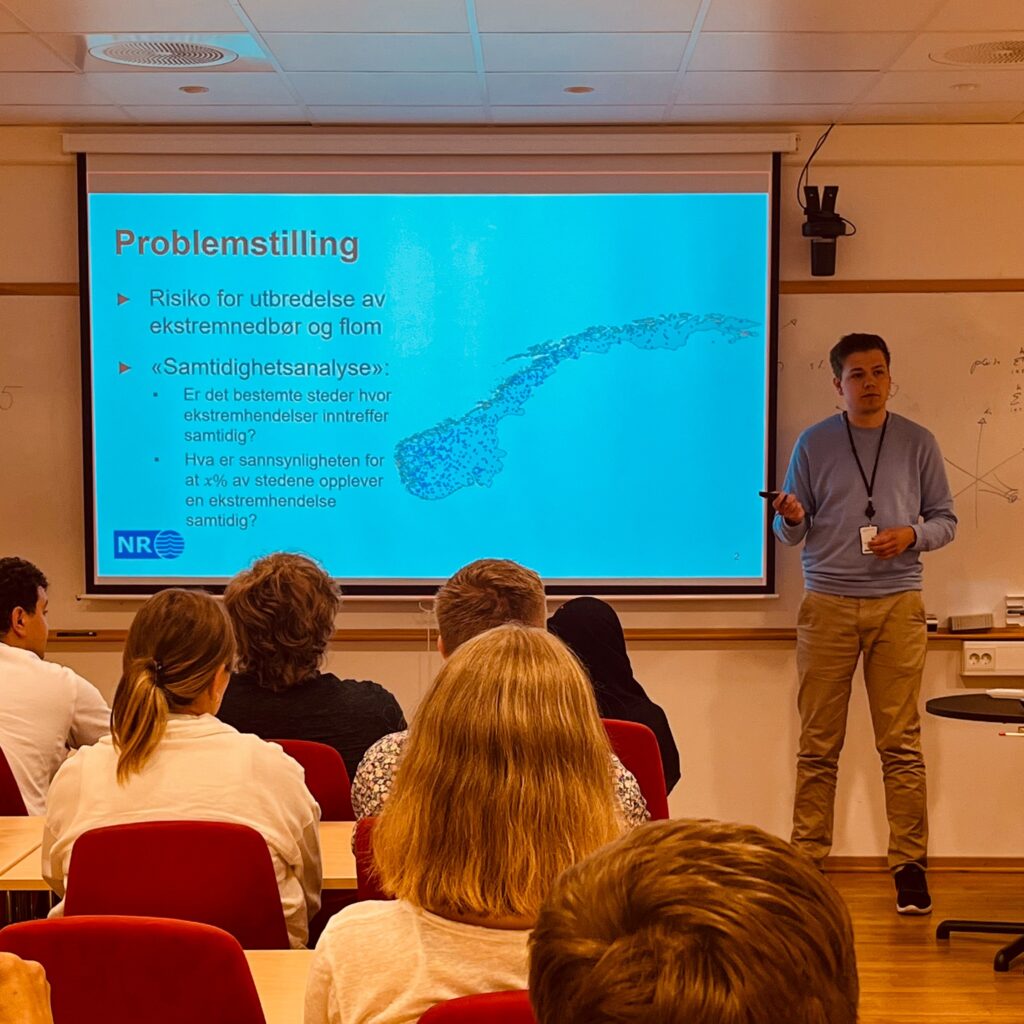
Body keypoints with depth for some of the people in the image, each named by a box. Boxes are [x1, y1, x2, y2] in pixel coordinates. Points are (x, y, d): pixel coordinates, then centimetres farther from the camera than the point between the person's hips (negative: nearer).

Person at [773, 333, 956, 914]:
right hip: (828, 605, 0)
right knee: (818, 746, 2)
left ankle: (910, 864, 8)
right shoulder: (814, 444, 8)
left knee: (902, 745, 0)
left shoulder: (917, 443, 8)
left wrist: (912, 535, -9)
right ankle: (808, 860, 9)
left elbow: (945, 519, 11)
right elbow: (793, 533, 9)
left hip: (898, 605, 0)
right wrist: (791, 519, -14)